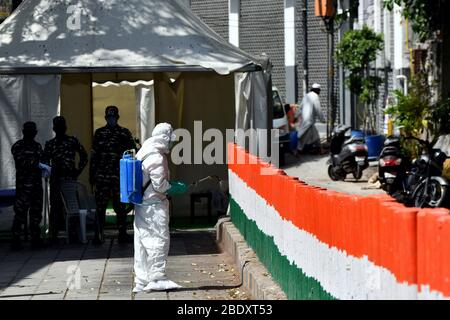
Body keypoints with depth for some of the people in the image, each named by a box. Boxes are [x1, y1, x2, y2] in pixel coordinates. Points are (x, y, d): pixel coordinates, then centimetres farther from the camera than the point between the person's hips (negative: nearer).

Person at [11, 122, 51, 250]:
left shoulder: (37, 146, 18)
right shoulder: (18, 146, -3)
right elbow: (23, 162, -15)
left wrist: (44, 170, 1)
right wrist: (40, 165, -18)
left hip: (37, 185, 7)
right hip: (23, 185, -7)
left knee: (36, 213, 9)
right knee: (20, 213, -8)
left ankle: (35, 239, 15)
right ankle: (16, 240, -6)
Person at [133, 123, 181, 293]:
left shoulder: (143, 154, 15)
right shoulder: (157, 158, -16)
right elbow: (159, 184, -18)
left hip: (142, 204, 10)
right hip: (154, 205, -10)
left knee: (142, 243, 9)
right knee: (159, 239, -5)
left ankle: (141, 282, 12)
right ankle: (157, 278, -6)